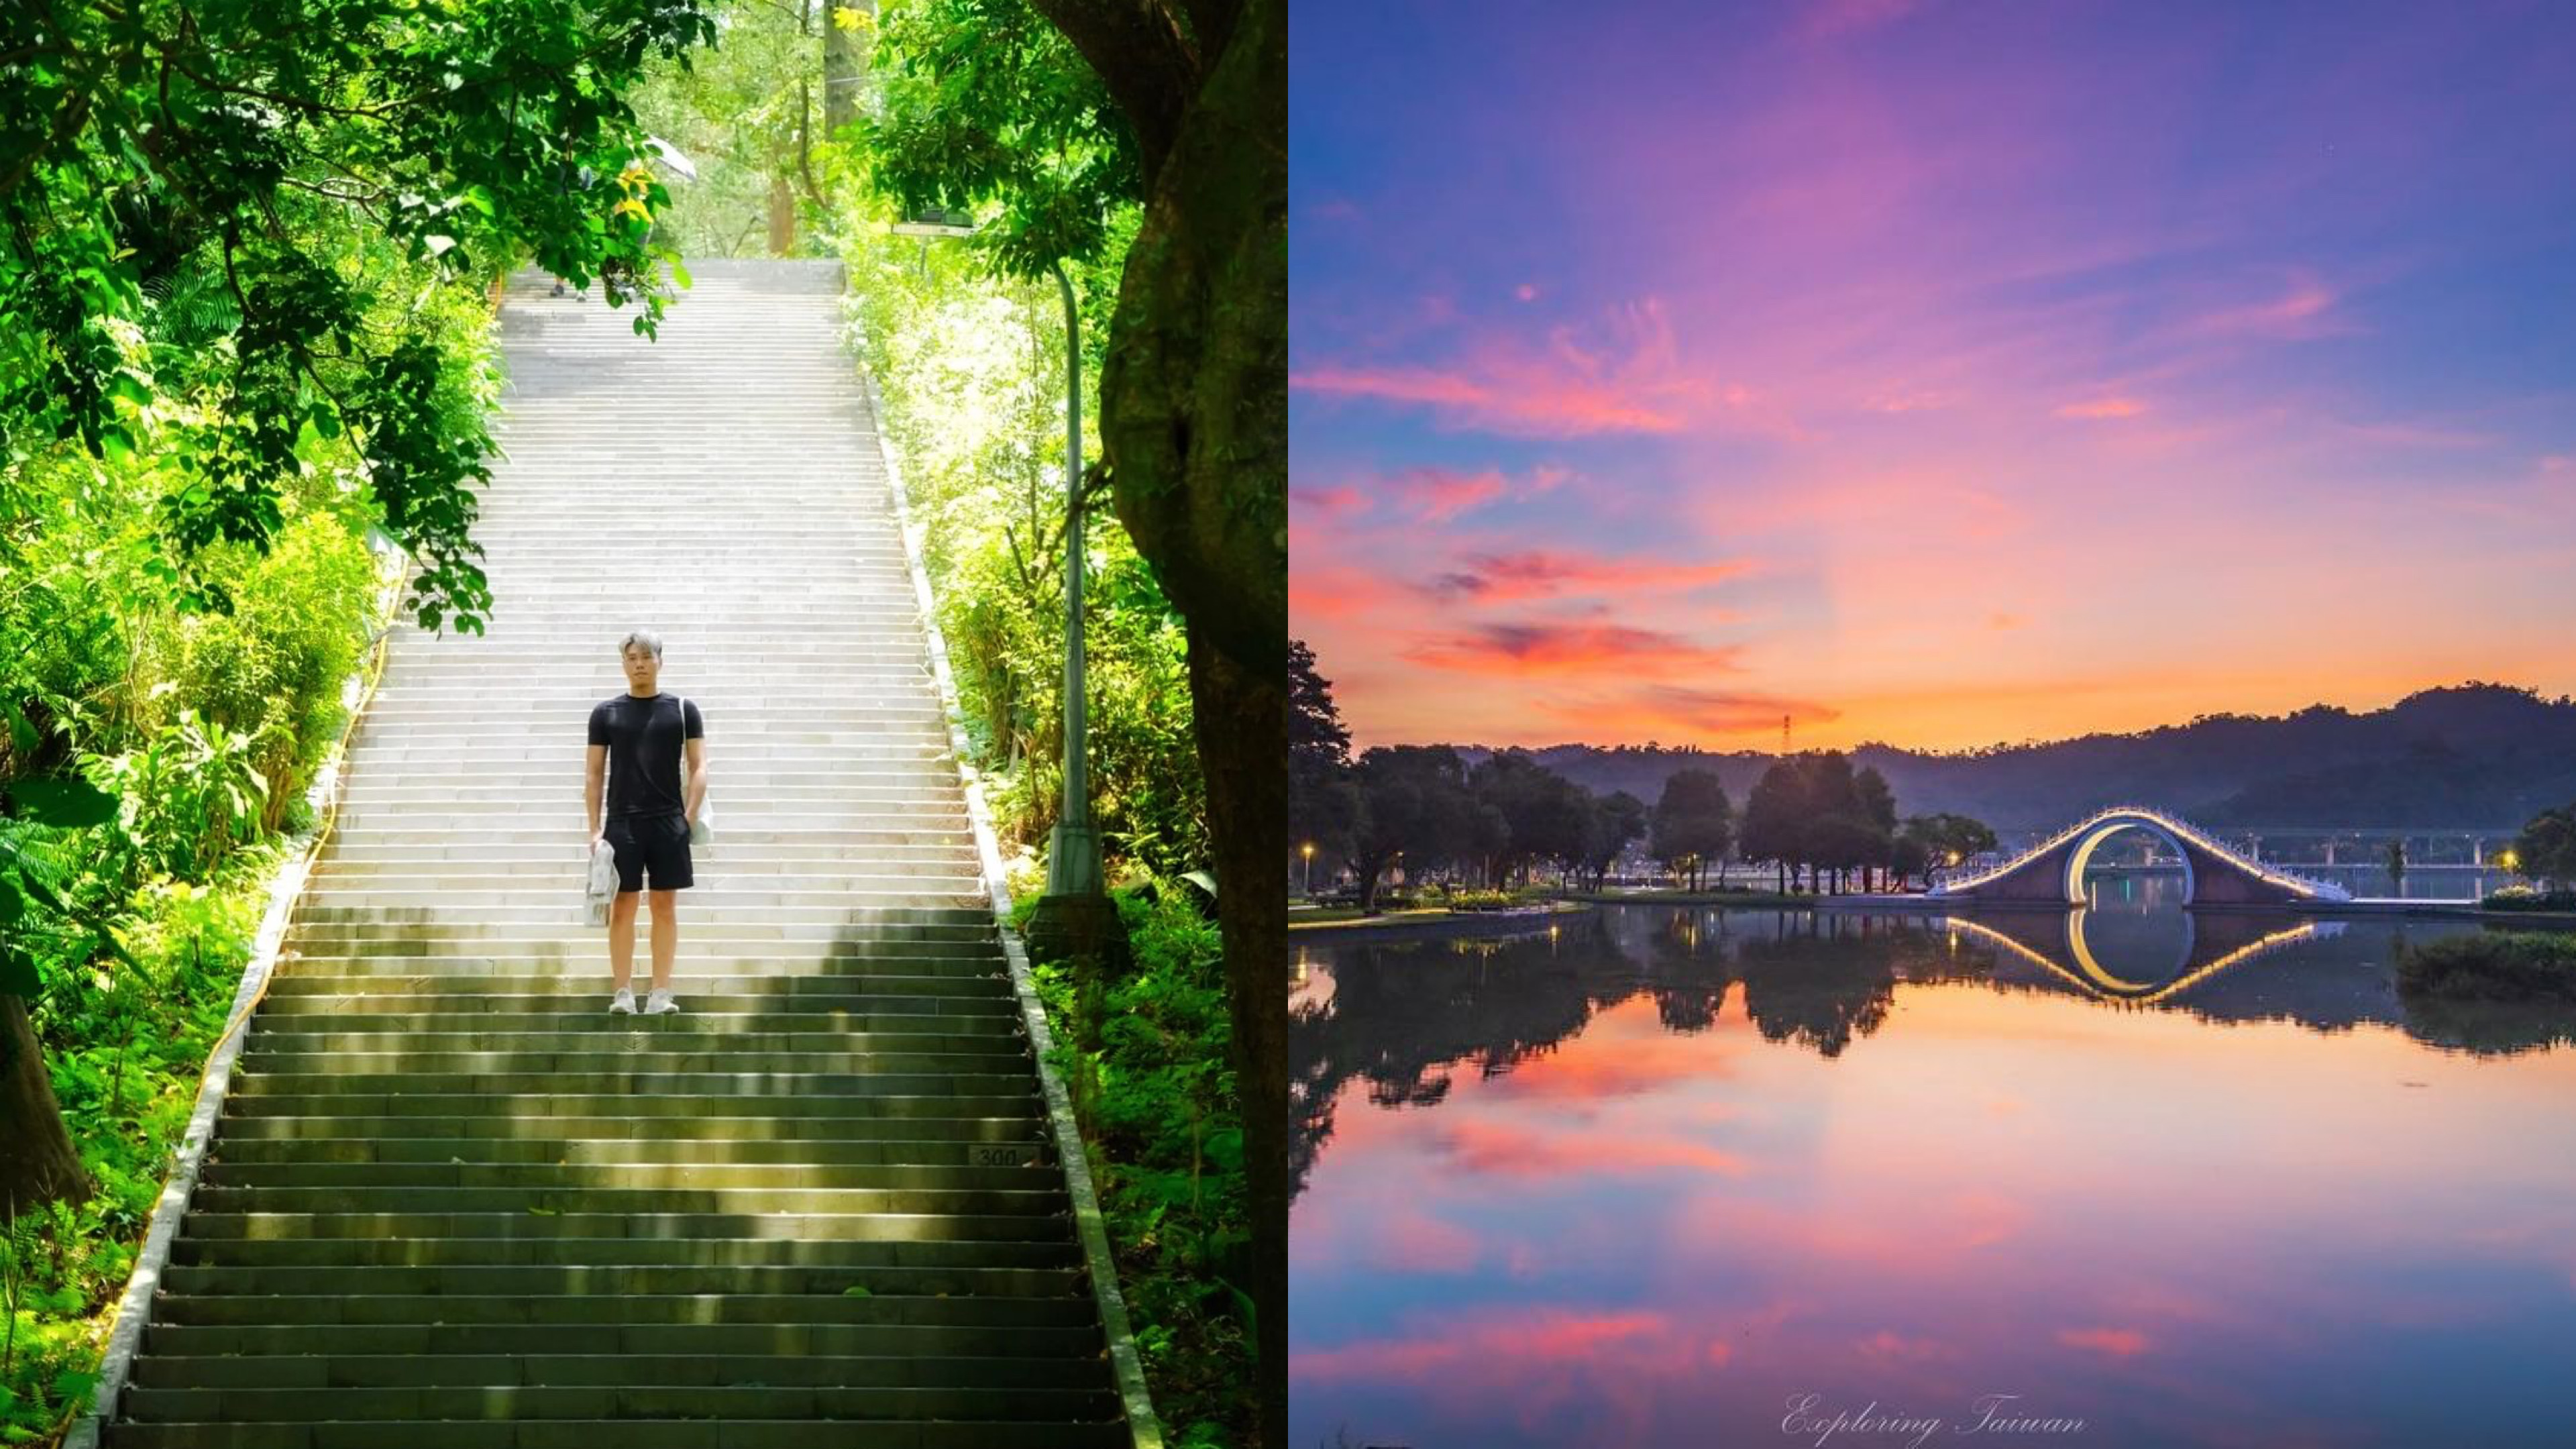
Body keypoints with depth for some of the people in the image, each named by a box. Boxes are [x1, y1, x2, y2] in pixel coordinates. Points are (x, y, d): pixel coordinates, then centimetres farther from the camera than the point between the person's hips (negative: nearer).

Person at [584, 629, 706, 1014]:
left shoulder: (683, 710, 5)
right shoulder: (606, 712, 7)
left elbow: (698, 768, 3)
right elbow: (595, 774, 7)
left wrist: (689, 817, -9)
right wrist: (595, 829, 0)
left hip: (668, 822, 0)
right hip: (622, 823, 0)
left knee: (665, 905, 2)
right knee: (623, 906, -1)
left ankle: (661, 994, 5)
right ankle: (623, 994, 1)